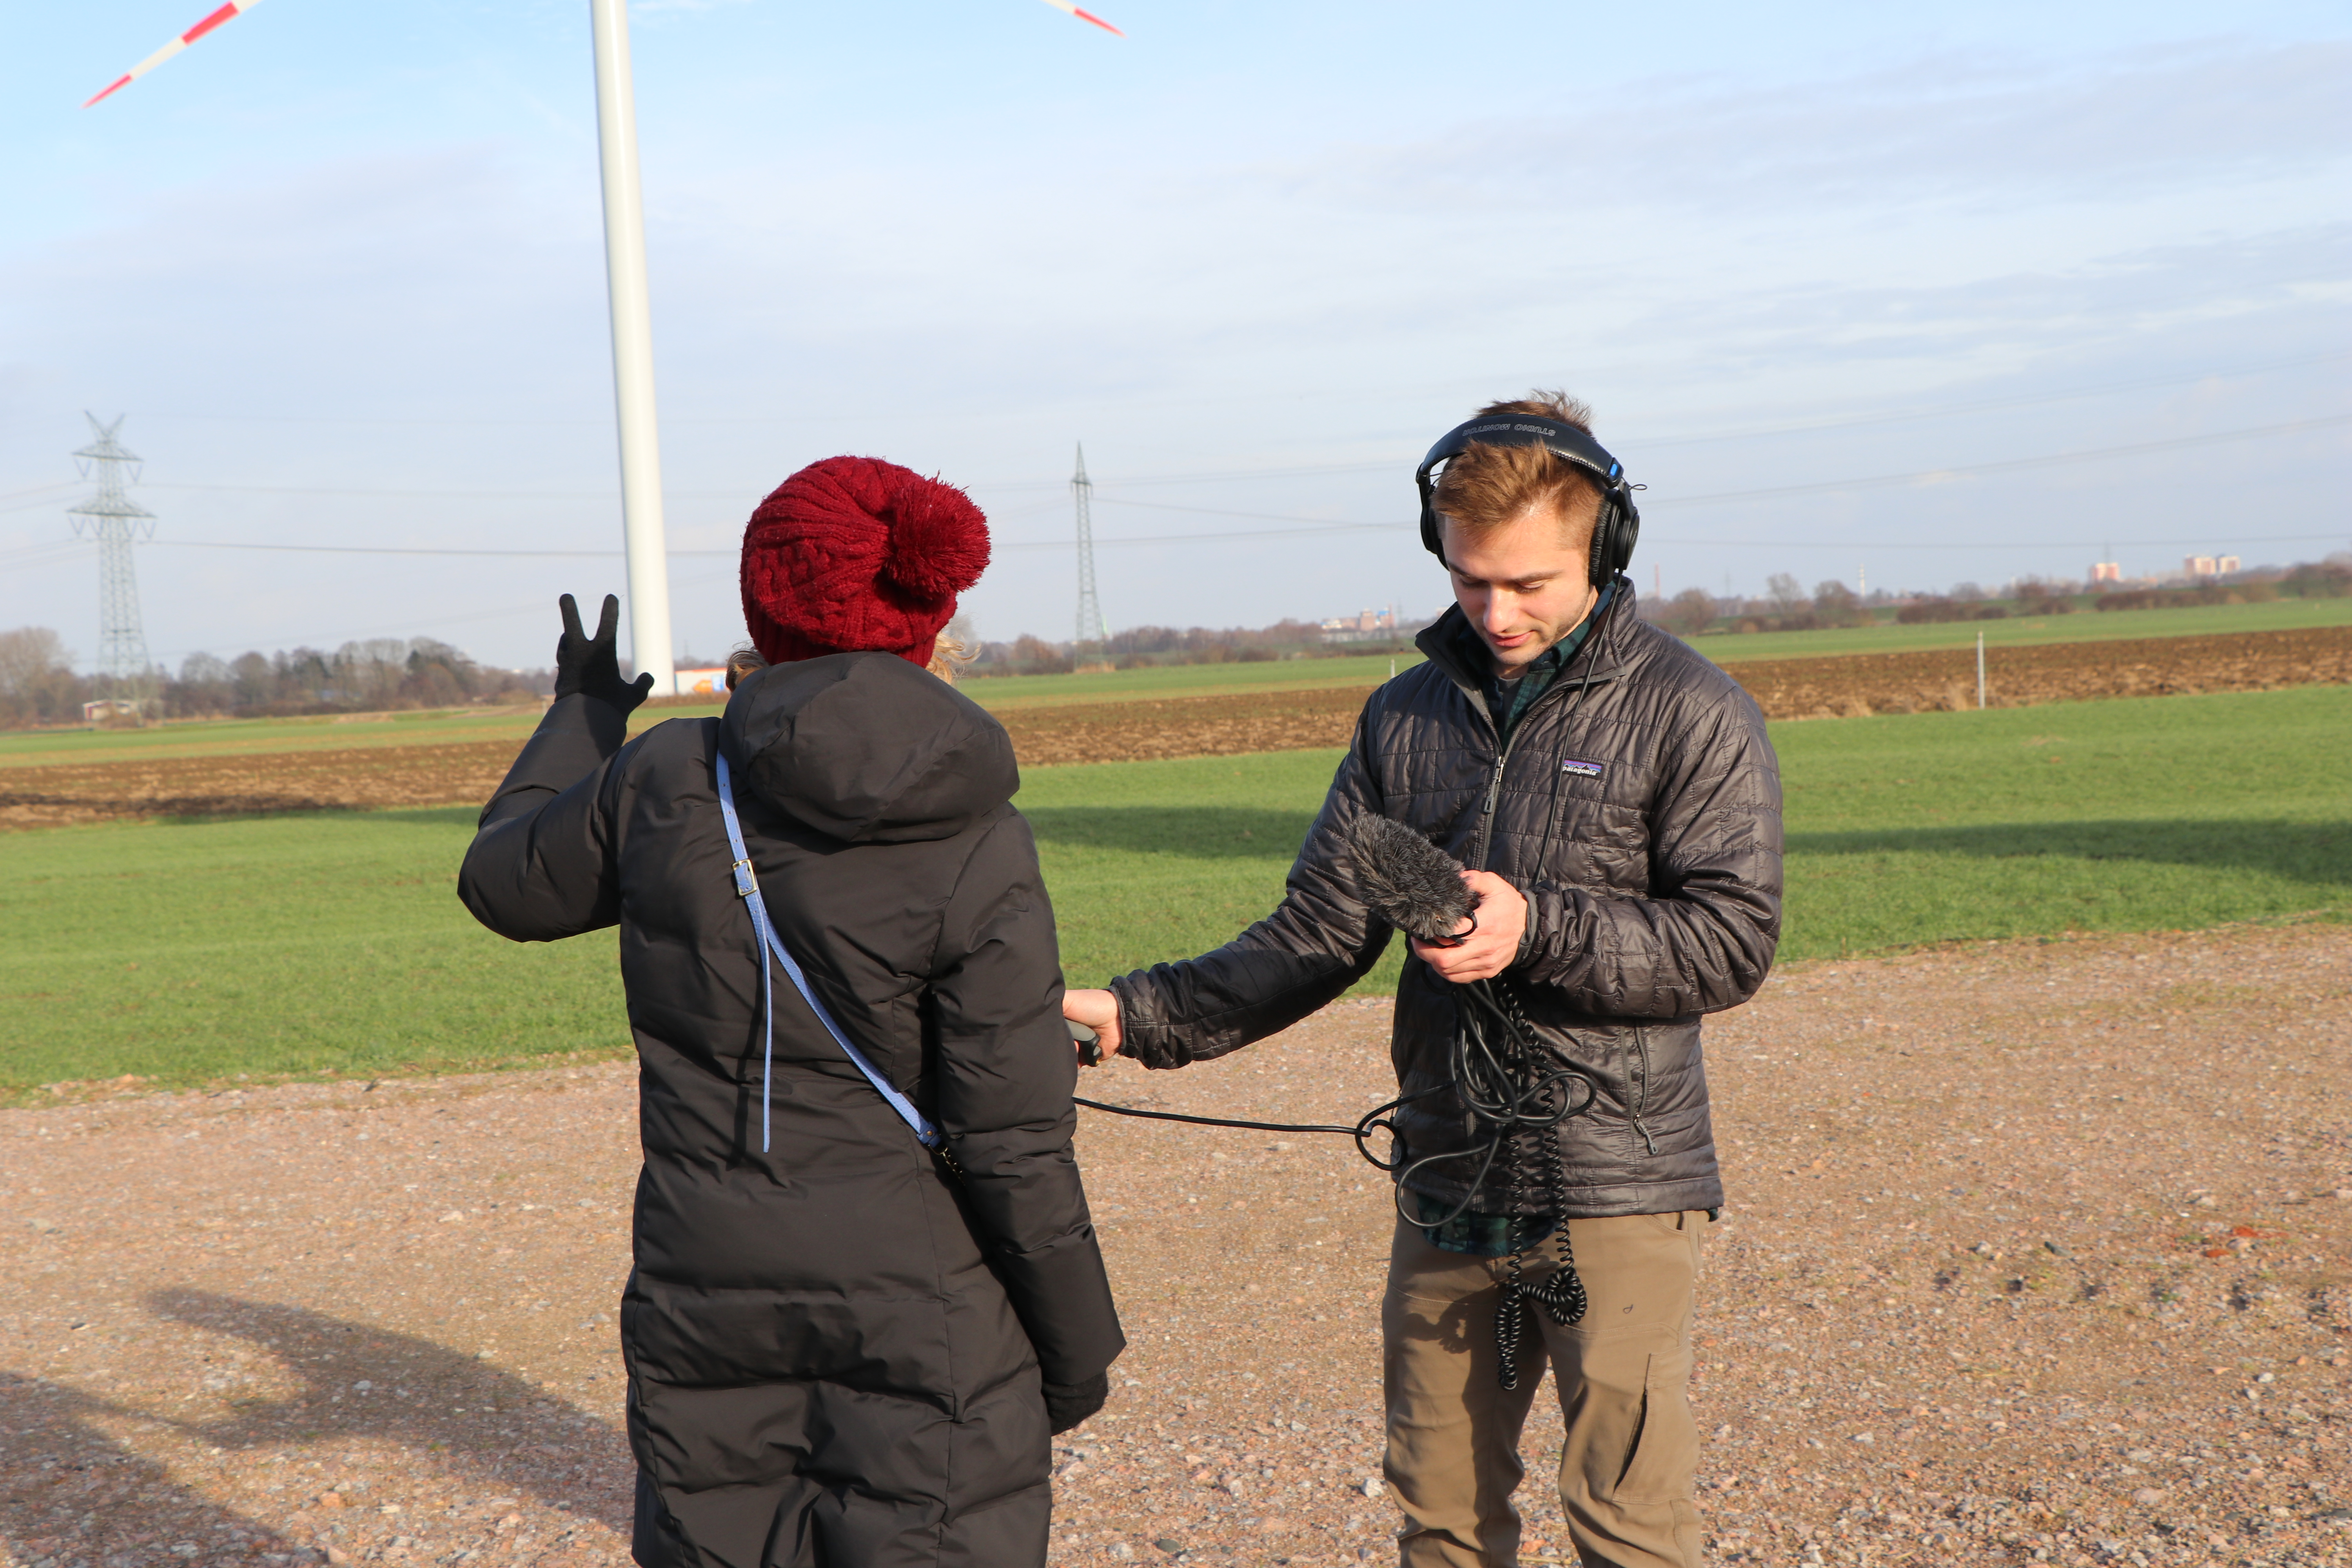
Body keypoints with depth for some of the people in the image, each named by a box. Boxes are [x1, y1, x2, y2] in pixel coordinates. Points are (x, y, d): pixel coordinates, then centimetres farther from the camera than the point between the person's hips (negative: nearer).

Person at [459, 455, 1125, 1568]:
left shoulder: (662, 782, -5)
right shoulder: (976, 850, -13)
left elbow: (504, 881, 16)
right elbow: (1013, 1147, -12)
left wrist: (581, 717, 32)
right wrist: (1079, 1341, 2)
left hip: (708, 1310, 3)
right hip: (918, 1317, -3)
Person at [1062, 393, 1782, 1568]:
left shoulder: (1692, 714, -5)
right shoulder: (1407, 717, 9)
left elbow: (1733, 939, -11)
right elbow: (1317, 934, 8)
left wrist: (1537, 930, -23)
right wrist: (1143, 1013, -4)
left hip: (1617, 1192, -4)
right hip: (1447, 1192, 5)